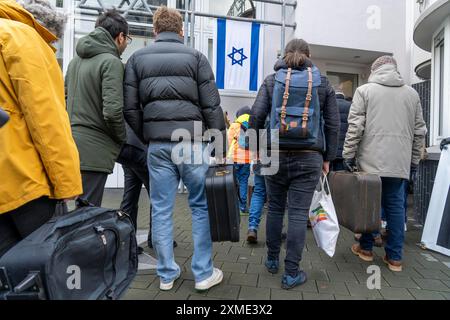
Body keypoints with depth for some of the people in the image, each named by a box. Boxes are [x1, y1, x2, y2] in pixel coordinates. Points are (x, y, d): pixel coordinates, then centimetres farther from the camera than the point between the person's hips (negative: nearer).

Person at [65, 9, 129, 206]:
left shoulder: (76, 60, 15)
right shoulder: (111, 62, -11)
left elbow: (66, 99, 18)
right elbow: (112, 111, -19)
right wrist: (122, 138, -3)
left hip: (72, 144, 8)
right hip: (94, 149, -8)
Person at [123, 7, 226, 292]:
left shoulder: (137, 58, 11)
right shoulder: (195, 57, 4)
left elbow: (131, 108, 4)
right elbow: (211, 106, -3)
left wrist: (147, 138, 15)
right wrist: (221, 147, 1)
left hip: (158, 146, 3)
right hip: (193, 143, -2)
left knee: (161, 210, 9)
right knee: (202, 206, 9)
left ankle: (167, 274, 21)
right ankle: (204, 273, 16)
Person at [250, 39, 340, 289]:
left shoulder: (271, 81, 6)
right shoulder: (323, 83, 8)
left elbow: (257, 116, -4)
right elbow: (333, 124, 6)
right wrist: (328, 158, 11)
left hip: (276, 154, 1)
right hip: (309, 157, 0)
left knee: (275, 208, 14)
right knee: (299, 213, 2)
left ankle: (272, 260, 29)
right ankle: (291, 273, 11)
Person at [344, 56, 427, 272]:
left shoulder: (364, 90, 2)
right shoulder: (412, 93, 13)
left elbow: (355, 126, -7)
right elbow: (419, 130, 12)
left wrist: (348, 155, -3)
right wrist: (414, 159, 19)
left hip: (370, 160, -2)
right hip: (400, 162, 3)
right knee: (396, 206, 7)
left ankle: (366, 248, 21)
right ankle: (394, 257, 13)